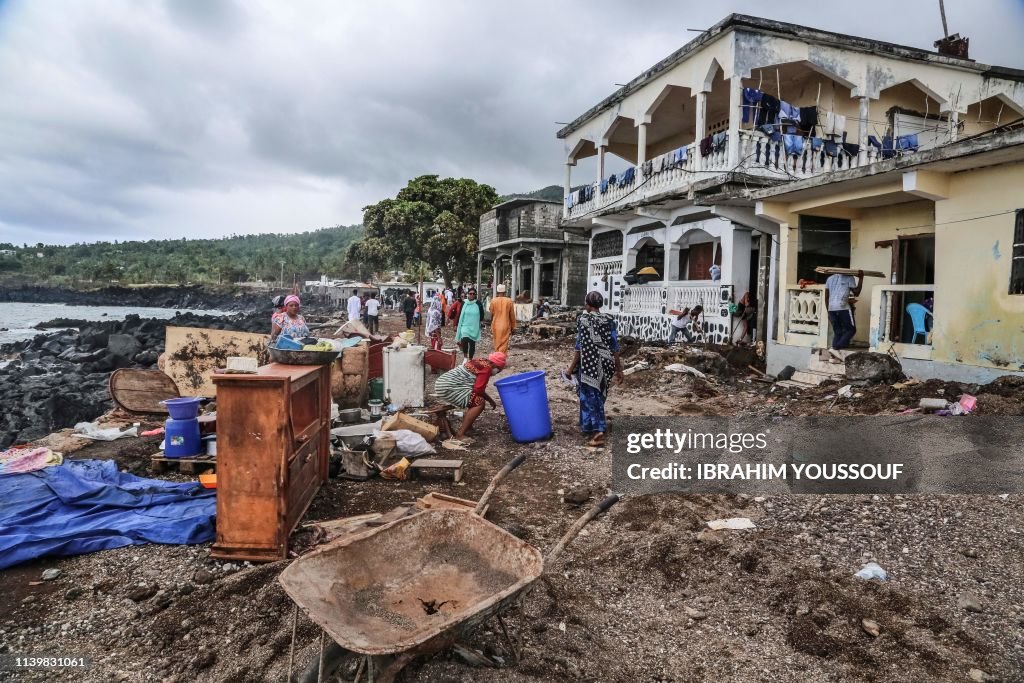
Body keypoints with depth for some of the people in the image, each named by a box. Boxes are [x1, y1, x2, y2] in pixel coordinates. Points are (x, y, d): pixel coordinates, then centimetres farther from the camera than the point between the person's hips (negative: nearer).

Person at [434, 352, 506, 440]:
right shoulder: (487, 368, -12)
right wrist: (490, 400, 2)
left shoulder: (480, 361, 17)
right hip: (448, 388, -10)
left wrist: (489, 399, 17)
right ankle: (460, 435, -15)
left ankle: (464, 426, 29)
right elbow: (478, 390, -16)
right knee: (480, 402, -14)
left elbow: (476, 387, 20)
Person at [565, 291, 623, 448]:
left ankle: (598, 432, -7)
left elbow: (580, 347, -10)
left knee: (590, 397, 3)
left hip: (589, 364, -5)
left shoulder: (583, 319, -9)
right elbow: (614, 347, 1)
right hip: (605, 365, 5)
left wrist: (571, 368, -2)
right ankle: (591, 425, 34)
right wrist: (618, 369, 8)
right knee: (598, 396, 19)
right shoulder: (609, 320, 2)